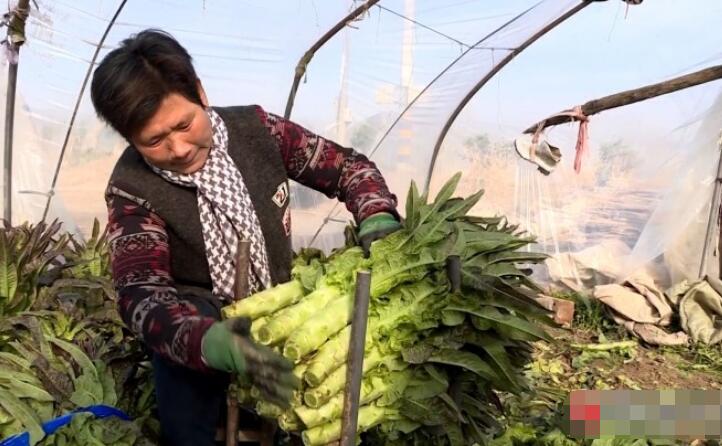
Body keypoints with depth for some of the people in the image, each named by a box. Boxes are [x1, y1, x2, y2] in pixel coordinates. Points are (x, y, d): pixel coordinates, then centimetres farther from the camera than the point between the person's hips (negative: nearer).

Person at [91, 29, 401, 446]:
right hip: (197, 337, -2)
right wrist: (214, 344, -52)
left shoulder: (256, 129, -14)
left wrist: (379, 221, -27)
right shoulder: (132, 189, -22)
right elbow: (142, 295, -32)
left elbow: (346, 166, -6)